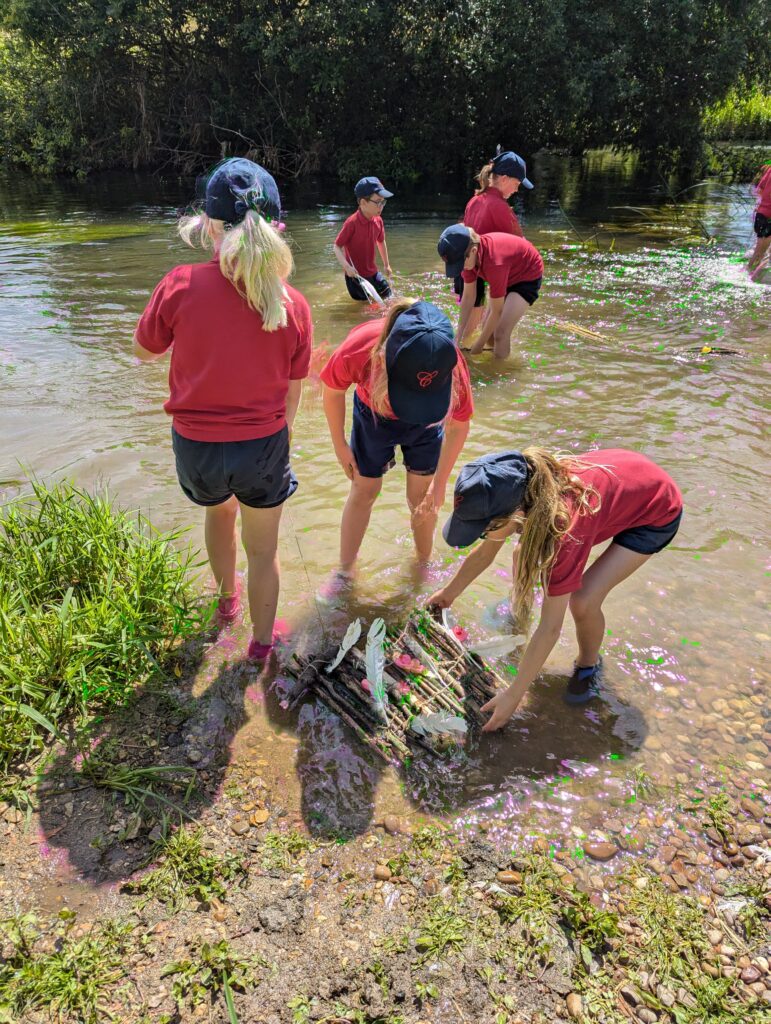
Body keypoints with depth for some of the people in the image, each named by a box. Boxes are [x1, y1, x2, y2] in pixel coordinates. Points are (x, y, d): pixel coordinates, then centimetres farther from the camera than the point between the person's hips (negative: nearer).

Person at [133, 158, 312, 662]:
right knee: (264, 550, 19)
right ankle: (262, 641, 39)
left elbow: (144, 350, 0)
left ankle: (227, 596, 57)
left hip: (196, 445, 1)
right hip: (263, 445, -1)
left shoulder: (181, 285, -17)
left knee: (219, 509, 34)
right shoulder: (294, 305, -12)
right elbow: (293, 393, -2)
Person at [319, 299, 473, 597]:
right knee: (363, 492, 8)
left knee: (421, 498, 7)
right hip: (373, 415, 0)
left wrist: (439, 483, -13)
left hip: (426, 423, 0)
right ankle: (344, 573, 25)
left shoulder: (452, 366, -40)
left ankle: (424, 562, 32)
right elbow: (333, 392, -16)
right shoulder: (358, 349, -42)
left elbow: (458, 427, -19)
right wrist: (340, 445, -5)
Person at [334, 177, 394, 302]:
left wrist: (386, 265, 24)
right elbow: (337, 247, -18)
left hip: (372, 271, 6)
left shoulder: (378, 221, -3)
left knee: (387, 296, 15)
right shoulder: (352, 223, -23)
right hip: (356, 274, -6)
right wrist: (347, 267, -32)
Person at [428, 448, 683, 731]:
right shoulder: (513, 494, -23)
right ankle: (520, 614, 31)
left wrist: (513, 696, -28)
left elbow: (550, 628, -34)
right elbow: (484, 553, -1)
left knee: (583, 601, -20)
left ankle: (588, 664, 11)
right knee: (524, 556, 2)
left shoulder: (563, 528, -41)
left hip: (657, 511, -6)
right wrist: (448, 593, 11)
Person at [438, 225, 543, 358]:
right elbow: (468, 296, -10)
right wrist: (458, 337, -13)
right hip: (509, 275, 8)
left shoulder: (493, 262, -41)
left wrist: (478, 346, -21)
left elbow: (497, 311, -31)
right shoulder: (469, 255, -19)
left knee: (500, 333, -17)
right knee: (487, 329, 8)